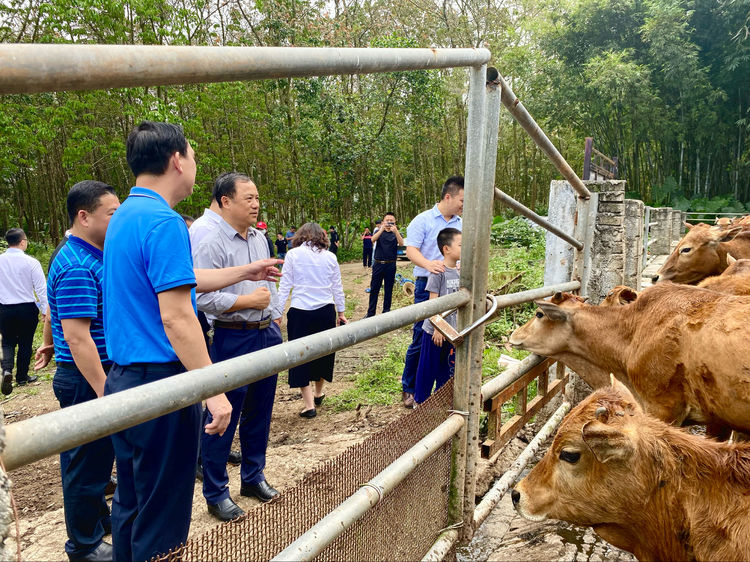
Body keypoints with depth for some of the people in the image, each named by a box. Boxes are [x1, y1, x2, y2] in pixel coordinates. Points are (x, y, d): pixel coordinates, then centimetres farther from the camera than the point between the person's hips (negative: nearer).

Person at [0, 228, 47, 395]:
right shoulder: (31, 262, -12)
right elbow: (41, 289, -12)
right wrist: (46, 311, -5)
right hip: (27, 309, -2)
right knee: (25, 343, 12)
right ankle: (22, 377, 22)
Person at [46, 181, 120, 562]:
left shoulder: (90, 258, 11)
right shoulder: (77, 267, -22)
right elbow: (76, 336, -26)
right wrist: (104, 391, -26)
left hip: (100, 373, 10)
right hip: (86, 379, -10)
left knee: (98, 456, 22)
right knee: (86, 461, 5)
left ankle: (98, 516, 40)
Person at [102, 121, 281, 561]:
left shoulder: (124, 217, 13)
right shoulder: (164, 222, -18)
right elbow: (175, 317, -23)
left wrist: (246, 273, 31)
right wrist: (214, 392, -20)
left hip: (123, 380, 10)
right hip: (160, 382, -10)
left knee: (131, 501, 21)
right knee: (163, 515, 4)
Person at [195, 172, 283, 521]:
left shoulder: (260, 239, 11)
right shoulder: (212, 245, -13)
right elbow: (204, 297, -21)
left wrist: (275, 323, 16)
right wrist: (248, 301, -16)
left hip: (266, 335, 8)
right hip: (233, 338, -7)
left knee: (259, 412, 17)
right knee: (223, 417, 2)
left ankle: (253, 476, 35)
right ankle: (216, 494, 17)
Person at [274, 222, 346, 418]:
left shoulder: (293, 255, -2)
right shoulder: (330, 257, 5)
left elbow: (285, 286, -3)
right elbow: (337, 287, 10)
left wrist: (278, 312, 3)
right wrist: (341, 312, 20)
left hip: (300, 312, -3)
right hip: (326, 311, 3)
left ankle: (309, 405, 1)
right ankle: (318, 393, 37)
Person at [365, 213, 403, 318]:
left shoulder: (396, 233, 5)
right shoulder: (380, 232, 8)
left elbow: (401, 243, -15)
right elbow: (373, 239, -13)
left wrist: (395, 231, -30)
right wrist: (382, 229, -27)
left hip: (390, 265, 0)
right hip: (378, 264, 1)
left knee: (388, 289, 7)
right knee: (374, 289, 2)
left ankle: (386, 311, 17)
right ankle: (370, 313, 8)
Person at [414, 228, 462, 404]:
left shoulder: (460, 271, 4)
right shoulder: (438, 272, -16)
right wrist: (437, 328, -16)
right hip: (435, 331, -6)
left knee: (447, 367, 17)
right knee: (428, 368, 6)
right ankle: (420, 401, 22)